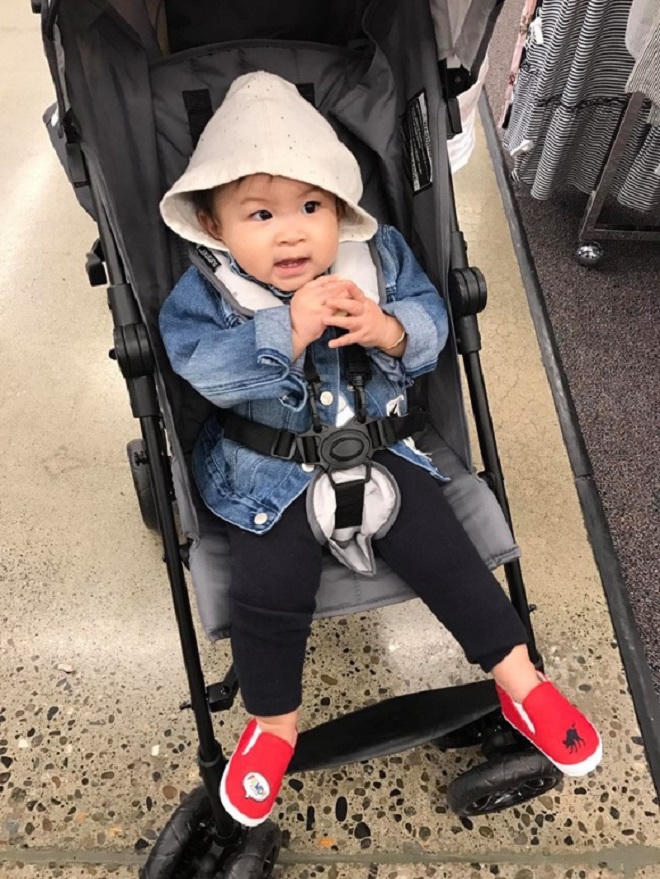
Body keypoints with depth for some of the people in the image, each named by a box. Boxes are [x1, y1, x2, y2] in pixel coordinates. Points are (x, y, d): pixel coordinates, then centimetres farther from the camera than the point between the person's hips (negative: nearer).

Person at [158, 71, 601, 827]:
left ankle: (520, 682, 21)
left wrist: (387, 329, -26)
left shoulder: (380, 254, -3)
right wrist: (288, 329, -34)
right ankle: (272, 724, 18)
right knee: (268, 591, -12)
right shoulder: (206, 291, -10)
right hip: (267, 474, -1)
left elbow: (431, 320, -4)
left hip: (378, 447, 2)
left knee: (444, 554, -2)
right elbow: (205, 368, -23)